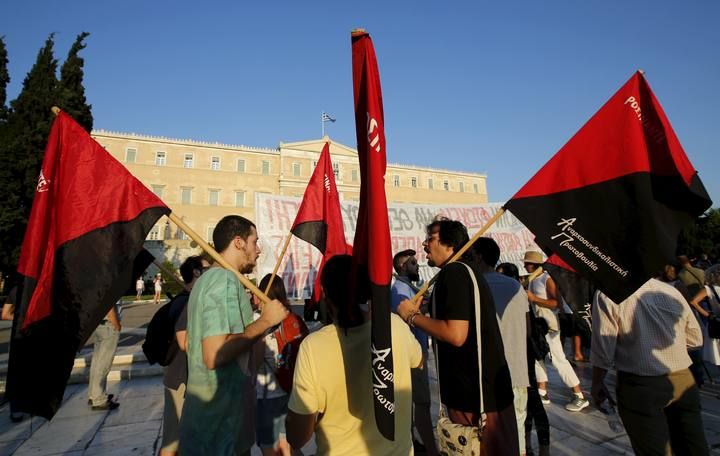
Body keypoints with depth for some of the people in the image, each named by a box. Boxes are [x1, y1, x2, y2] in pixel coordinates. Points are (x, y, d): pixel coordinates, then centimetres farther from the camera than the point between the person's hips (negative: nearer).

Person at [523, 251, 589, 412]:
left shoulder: (547, 279, -15)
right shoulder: (532, 280, 10)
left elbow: (557, 303, -23)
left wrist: (534, 298, -23)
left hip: (549, 325, -9)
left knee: (559, 359, -4)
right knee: (536, 357, 11)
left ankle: (580, 397, 9)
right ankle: (543, 394, 22)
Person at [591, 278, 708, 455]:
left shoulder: (608, 294, -13)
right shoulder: (671, 291, 3)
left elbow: (603, 347, -12)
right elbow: (695, 339, 14)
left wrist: (597, 383, 2)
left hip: (640, 386, -4)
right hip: (683, 380, 5)